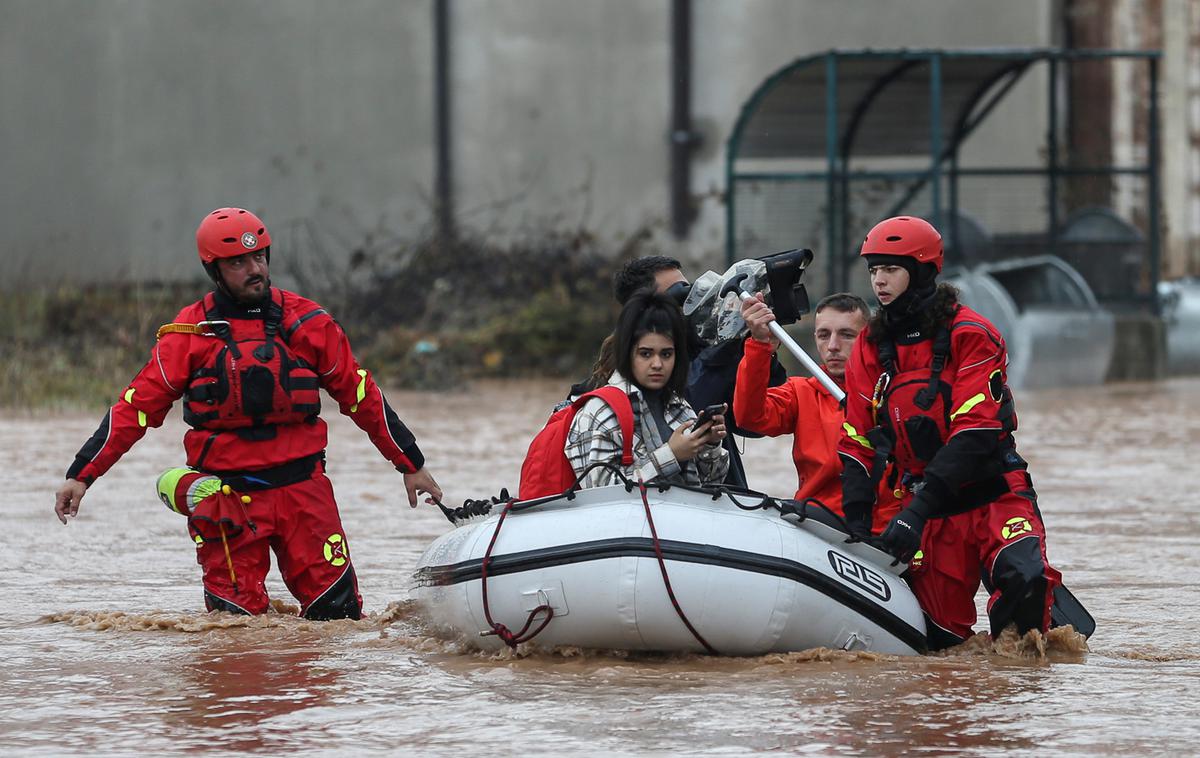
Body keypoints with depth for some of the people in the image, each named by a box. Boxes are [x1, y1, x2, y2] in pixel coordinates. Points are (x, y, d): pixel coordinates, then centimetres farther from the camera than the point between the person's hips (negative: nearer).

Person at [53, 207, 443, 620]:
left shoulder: (307, 322, 4)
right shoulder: (190, 333, -1)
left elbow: (362, 396, 11)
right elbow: (136, 407, -2)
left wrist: (412, 465, 14)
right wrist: (81, 475, -10)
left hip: (302, 487, 1)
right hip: (228, 491, -1)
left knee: (338, 613, -3)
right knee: (237, 619, -5)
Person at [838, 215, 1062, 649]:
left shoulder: (970, 335, -10)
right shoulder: (871, 347, 7)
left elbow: (975, 433, -20)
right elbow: (858, 443, 9)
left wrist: (917, 510, -26)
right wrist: (856, 520, -5)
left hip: (993, 496, -4)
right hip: (928, 505, 5)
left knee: (1023, 580, -31)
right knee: (939, 637, -5)